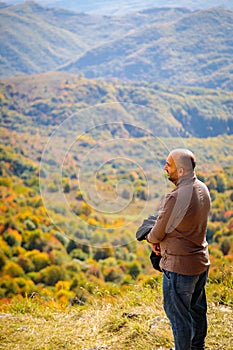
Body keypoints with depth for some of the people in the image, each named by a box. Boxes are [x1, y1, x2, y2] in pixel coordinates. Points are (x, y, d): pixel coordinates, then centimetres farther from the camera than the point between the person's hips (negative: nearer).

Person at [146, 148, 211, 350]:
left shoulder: (176, 198, -28)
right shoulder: (202, 189, 0)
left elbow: (158, 233, -15)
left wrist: (151, 239, 8)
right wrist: (163, 241, 9)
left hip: (179, 267, -9)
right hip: (201, 262, 9)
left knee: (178, 315, 8)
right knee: (197, 310, 24)